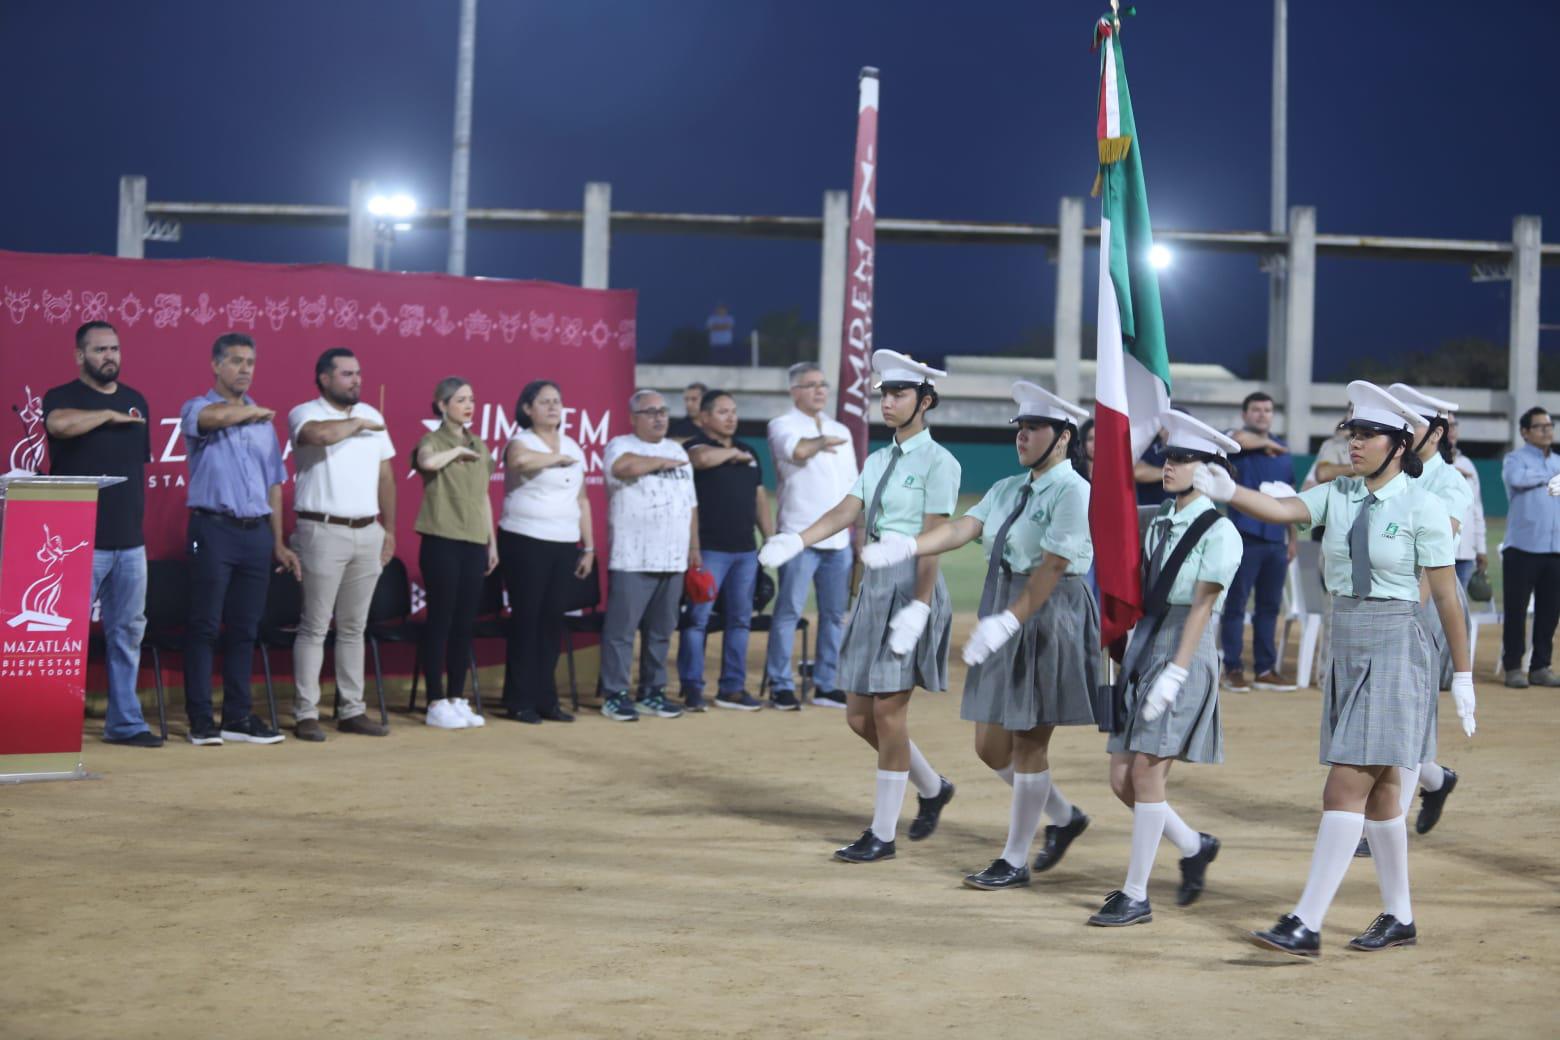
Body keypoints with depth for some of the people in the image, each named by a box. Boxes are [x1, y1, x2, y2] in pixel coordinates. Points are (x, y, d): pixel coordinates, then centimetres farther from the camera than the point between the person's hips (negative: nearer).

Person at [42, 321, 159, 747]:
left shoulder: (136, 401, 15)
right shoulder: (62, 397, -1)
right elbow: (59, 424, -26)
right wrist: (108, 414, -11)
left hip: (130, 542, 5)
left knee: (127, 633, 9)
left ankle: (125, 722, 17)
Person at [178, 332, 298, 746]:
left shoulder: (264, 421, 18)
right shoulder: (196, 409, 2)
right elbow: (214, 417, -24)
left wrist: (279, 542, 13)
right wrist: (252, 409, -4)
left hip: (257, 533, 5)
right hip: (214, 529, -5)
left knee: (244, 629, 7)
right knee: (204, 626, -3)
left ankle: (237, 717, 12)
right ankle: (200, 718, 2)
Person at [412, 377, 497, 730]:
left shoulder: (479, 446, 15)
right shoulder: (433, 441, -4)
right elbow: (427, 462, -30)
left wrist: (492, 542, 15)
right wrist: (457, 450, -15)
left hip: (473, 543, 6)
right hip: (442, 542, -6)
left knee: (464, 623, 8)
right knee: (440, 621, -2)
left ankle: (457, 698, 15)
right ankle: (436, 704, 3)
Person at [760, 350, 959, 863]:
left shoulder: (938, 462, -8)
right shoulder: (877, 461, 14)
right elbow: (845, 512, 2)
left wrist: (919, 607, -21)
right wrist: (796, 541, -16)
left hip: (910, 584, -8)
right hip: (875, 585, 8)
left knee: (888, 712, -6)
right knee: (859, 715, 9)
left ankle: (883, 834, 4)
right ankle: (932, 787, 31)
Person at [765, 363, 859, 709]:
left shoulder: (840, 431, 18)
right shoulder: (783, 425, -1)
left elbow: (853, 486, 19)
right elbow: (797, 450, -26)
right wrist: (823, 441, -8)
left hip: (838, 539, 6)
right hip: (800, 537, -6)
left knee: (835, 613, 8)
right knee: (789, 610, -5)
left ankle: (826, 685, 15)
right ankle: (781, 686, 0)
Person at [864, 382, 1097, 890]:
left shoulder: (1073, 491, -12)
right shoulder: (1007, 489, 12)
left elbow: (1052, 567, -20)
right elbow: (961, 528, -1)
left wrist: (1007, 620, -27)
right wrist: (907, 545, -18)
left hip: (1049, 618, -8)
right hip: (1002, 618, 8)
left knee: (1028, 744, 0)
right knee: (991, 746, 11)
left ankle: (1015, 859, 12)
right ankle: (1064, 815, 32)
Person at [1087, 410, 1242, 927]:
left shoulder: (1219, 532, -10)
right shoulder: (1160, 522, 12)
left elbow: (1201, 608, -15)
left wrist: (1173, 673, -19)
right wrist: (1129, 657, 11)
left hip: (1186, 654, -8)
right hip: (1144, 648, 8)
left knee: (1147, 772, -8)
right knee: (1122, 778, 5)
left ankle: (1135, 896, 1)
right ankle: (1194, 846, 29)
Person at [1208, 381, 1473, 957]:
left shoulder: (1422, 506, -8)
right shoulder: (1339, 494, 7)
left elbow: (1446, 595, -6)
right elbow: (1282, 509, -11)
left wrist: (1463, 675, -2)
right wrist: (1228, 492, -31)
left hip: (1394, 650, -6)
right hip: (1345, 646, 6)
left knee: (1349, 786, -10)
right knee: (1377, 788, 13)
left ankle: (1306, 925, -11)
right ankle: (1399, 918, 25)